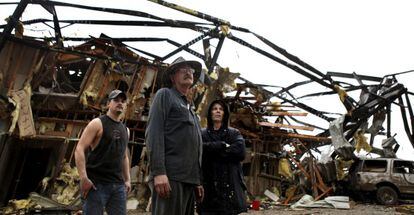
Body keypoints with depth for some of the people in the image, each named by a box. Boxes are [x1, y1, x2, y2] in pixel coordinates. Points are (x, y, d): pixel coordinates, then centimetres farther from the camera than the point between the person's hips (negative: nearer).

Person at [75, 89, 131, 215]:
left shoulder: (125, 130, 17)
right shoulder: (97, 123, -2)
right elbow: (79, 149, -9)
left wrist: (127, 179, 15)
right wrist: (83, 178, -18)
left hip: (118, 185, 6)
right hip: (96, 184, -6)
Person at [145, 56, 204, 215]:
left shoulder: (189, 108, 26)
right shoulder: (165, 95, 4)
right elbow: (153, 133, -10)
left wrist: (197, 181, 19)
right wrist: (158, 172, -20)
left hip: (188, 179, 8)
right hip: (170, 176, -8)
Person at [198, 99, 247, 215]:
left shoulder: (234, 133, 14)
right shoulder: (202, 133, 13)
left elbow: (240, 152, -5)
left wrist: (212, 151, -5)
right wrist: (223, 146, -8)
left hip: (229, 183, 0)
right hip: (207, 184, 0)